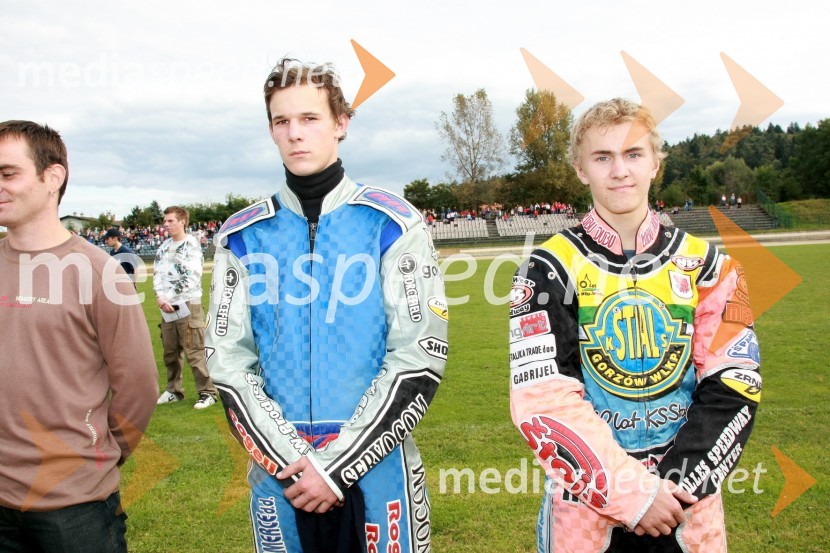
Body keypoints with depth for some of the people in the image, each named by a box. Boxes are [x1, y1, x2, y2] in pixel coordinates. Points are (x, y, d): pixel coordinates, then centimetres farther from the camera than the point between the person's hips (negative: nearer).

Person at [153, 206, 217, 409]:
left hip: (188, 305, -7)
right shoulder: (164, 246, 15)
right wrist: (160, 297, -5)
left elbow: (191, 277, -14)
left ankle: (207, 393, 0)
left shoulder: (192, 244, -6)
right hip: (167, 306, 7)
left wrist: (169, 297, -12)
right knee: (170, 352, 13)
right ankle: (174, 390, 26)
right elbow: (158, 274, 12)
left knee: (194, 352, -8)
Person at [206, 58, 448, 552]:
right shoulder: (242, 237, 3)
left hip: (378, 466, -2)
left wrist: (338, 465, -11)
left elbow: (419, 362, -10)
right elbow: (229, 366, 1)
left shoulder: (394, 224, -5)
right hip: (278, 474, 2)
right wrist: (292, 464, -8)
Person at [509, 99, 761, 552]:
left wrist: (678, 485, -10)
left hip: (689, 505, 3)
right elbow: (544, 401, -14)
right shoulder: (550, 270, -8)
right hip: (584, 504, -2)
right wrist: (632, 493, -16)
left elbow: (732, 385, -1)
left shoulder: (704, 264, 1)